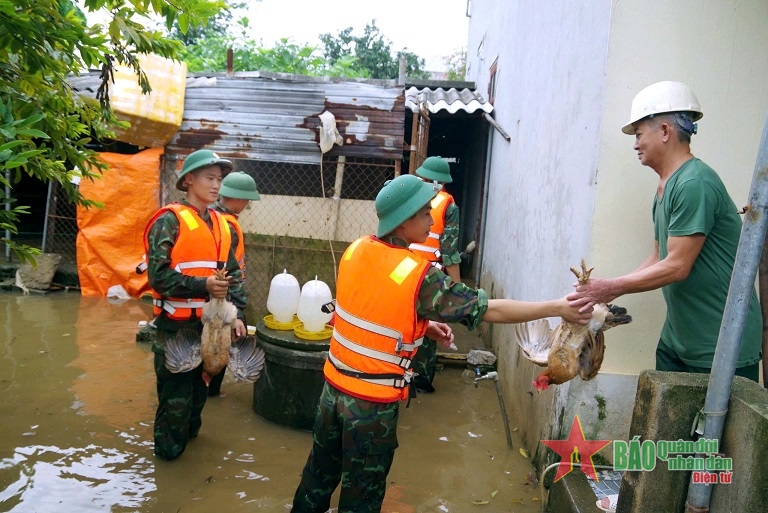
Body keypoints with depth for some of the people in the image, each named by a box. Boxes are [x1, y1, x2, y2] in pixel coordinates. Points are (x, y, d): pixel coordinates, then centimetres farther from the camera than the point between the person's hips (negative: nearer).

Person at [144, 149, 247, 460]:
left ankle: (189, 433, 41)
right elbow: (159, 275, -17)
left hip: (210, 323, 7)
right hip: (177, 325, -6)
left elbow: (233, 274, 12)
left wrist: (237, 314, 3)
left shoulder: (221, 225, 9)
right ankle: (168, 450, 22)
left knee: (199, 388, 20)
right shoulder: (170, 221, -11)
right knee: (176, 394, 3)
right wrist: (203, 286, -25)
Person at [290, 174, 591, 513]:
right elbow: (489, 310, -18)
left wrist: (422, 324, 7)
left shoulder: (356, 250, -4)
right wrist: (558, 307, -10)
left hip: (335, 383, 6)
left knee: (321, 471, 25)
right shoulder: (420, 276, -23)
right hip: (373, 400, -6)